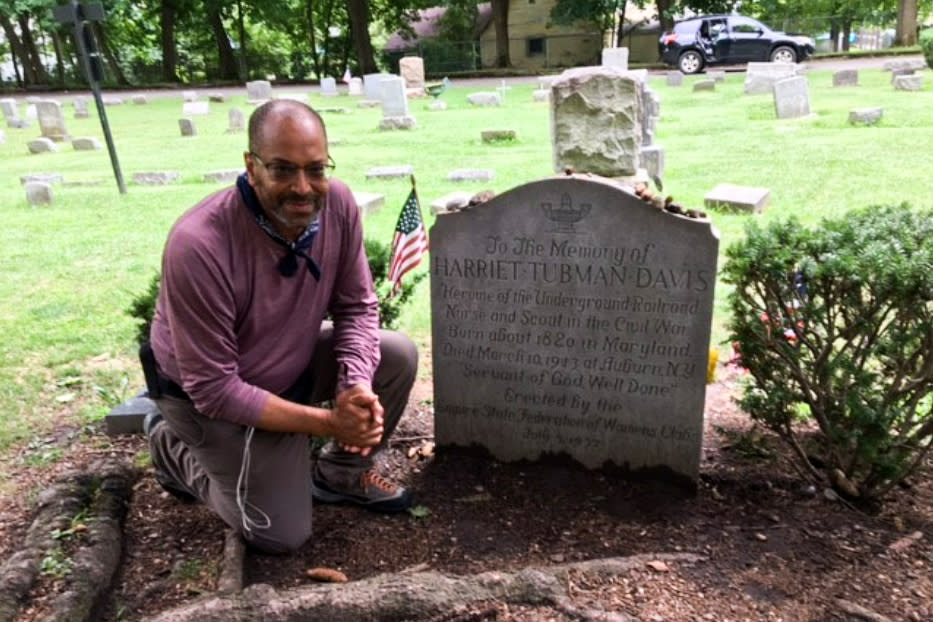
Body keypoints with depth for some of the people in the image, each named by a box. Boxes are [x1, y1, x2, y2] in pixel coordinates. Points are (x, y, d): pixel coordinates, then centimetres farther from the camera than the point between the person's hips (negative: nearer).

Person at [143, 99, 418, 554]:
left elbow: (357, 307, -8)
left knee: (397, 356, -11)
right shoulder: (198, 246, -34)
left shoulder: (337, 203, -19)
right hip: (210, 398, -5)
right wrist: (328, 422, -29)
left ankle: (340, 472, 13)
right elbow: (213, 389, -29)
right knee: (283, 534, -5)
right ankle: (175, 449, 18)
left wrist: (356, 387, -26)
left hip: (294, 362, 6)